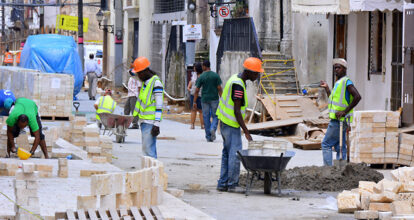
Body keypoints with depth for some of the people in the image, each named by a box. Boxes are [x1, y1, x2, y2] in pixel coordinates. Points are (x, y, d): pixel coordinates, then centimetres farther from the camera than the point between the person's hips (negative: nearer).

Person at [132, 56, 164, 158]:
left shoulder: (156, 83, -12)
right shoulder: (145, 82, 16)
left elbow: (159, 105, -16)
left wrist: (156, 124, -20)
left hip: (151, 122, -9)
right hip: (144, 121, 9)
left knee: (149, 149, -14)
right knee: (146, 149, 11)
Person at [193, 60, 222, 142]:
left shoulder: (201, 77, -4)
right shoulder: (216, 75, -2)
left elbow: (197, 90, -5)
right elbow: (219, 88, -5)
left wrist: (194, 102, 0)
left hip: (205, 99, 0)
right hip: (214, 99, 0)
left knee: (206, 118, 7)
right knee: (215, 117, 11)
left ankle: (208, 137, 7)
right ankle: (213, 129, -18)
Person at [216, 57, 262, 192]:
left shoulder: (236, 78, 10)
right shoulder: (238, 86, -22)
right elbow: (236, 111, -23)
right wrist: (246, 132, -22)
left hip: (225, 122, 10)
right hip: (231, 125, -10)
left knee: (227, 153, 12)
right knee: (235, 154, -8)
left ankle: (223, 184, 14)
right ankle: (232, 184, -5)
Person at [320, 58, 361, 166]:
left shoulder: (346, 81, -11)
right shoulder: (338, 82, 18)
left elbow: (357, 97, -23)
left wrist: (345, 111, -22)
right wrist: (326, 88, 25)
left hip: (339, 120, -10)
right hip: (337, 120, 10)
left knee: (326, 144, -7)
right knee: (340, 147, 9)